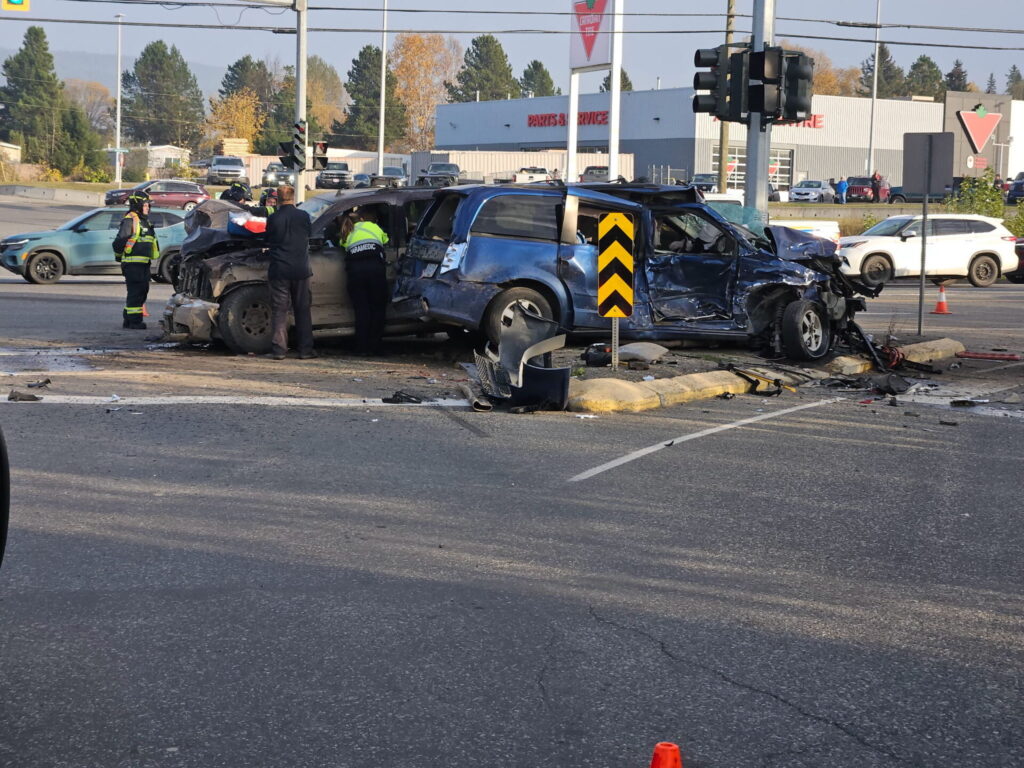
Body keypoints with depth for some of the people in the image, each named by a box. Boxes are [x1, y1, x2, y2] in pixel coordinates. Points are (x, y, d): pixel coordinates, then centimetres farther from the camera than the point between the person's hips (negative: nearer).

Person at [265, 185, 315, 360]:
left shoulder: (273, 219, -5)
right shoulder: (303, 216, -2)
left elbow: (268, 243, 8)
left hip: (279, 270, -1)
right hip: (301, 269, 1)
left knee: (279, 311, 3)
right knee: (303, 310, 8)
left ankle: (279, 349, -1)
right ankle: (305, 350, 9)